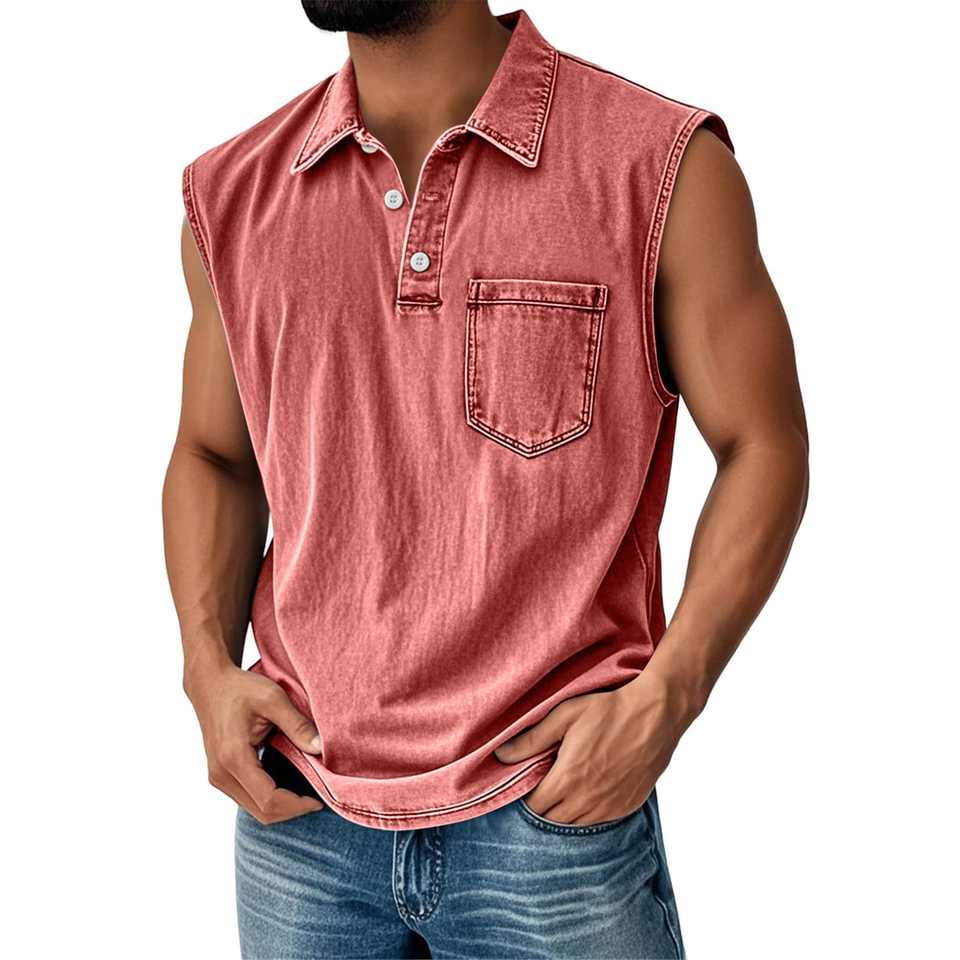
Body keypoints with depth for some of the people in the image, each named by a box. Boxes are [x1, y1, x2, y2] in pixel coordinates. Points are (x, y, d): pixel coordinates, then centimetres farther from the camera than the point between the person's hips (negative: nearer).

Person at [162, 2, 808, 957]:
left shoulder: (665, 166, -7)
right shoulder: (232, 194, 4)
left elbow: (762, 447, -3)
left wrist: (661, 701, -13)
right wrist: (208, 663, -1)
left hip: (556, 812, -3)